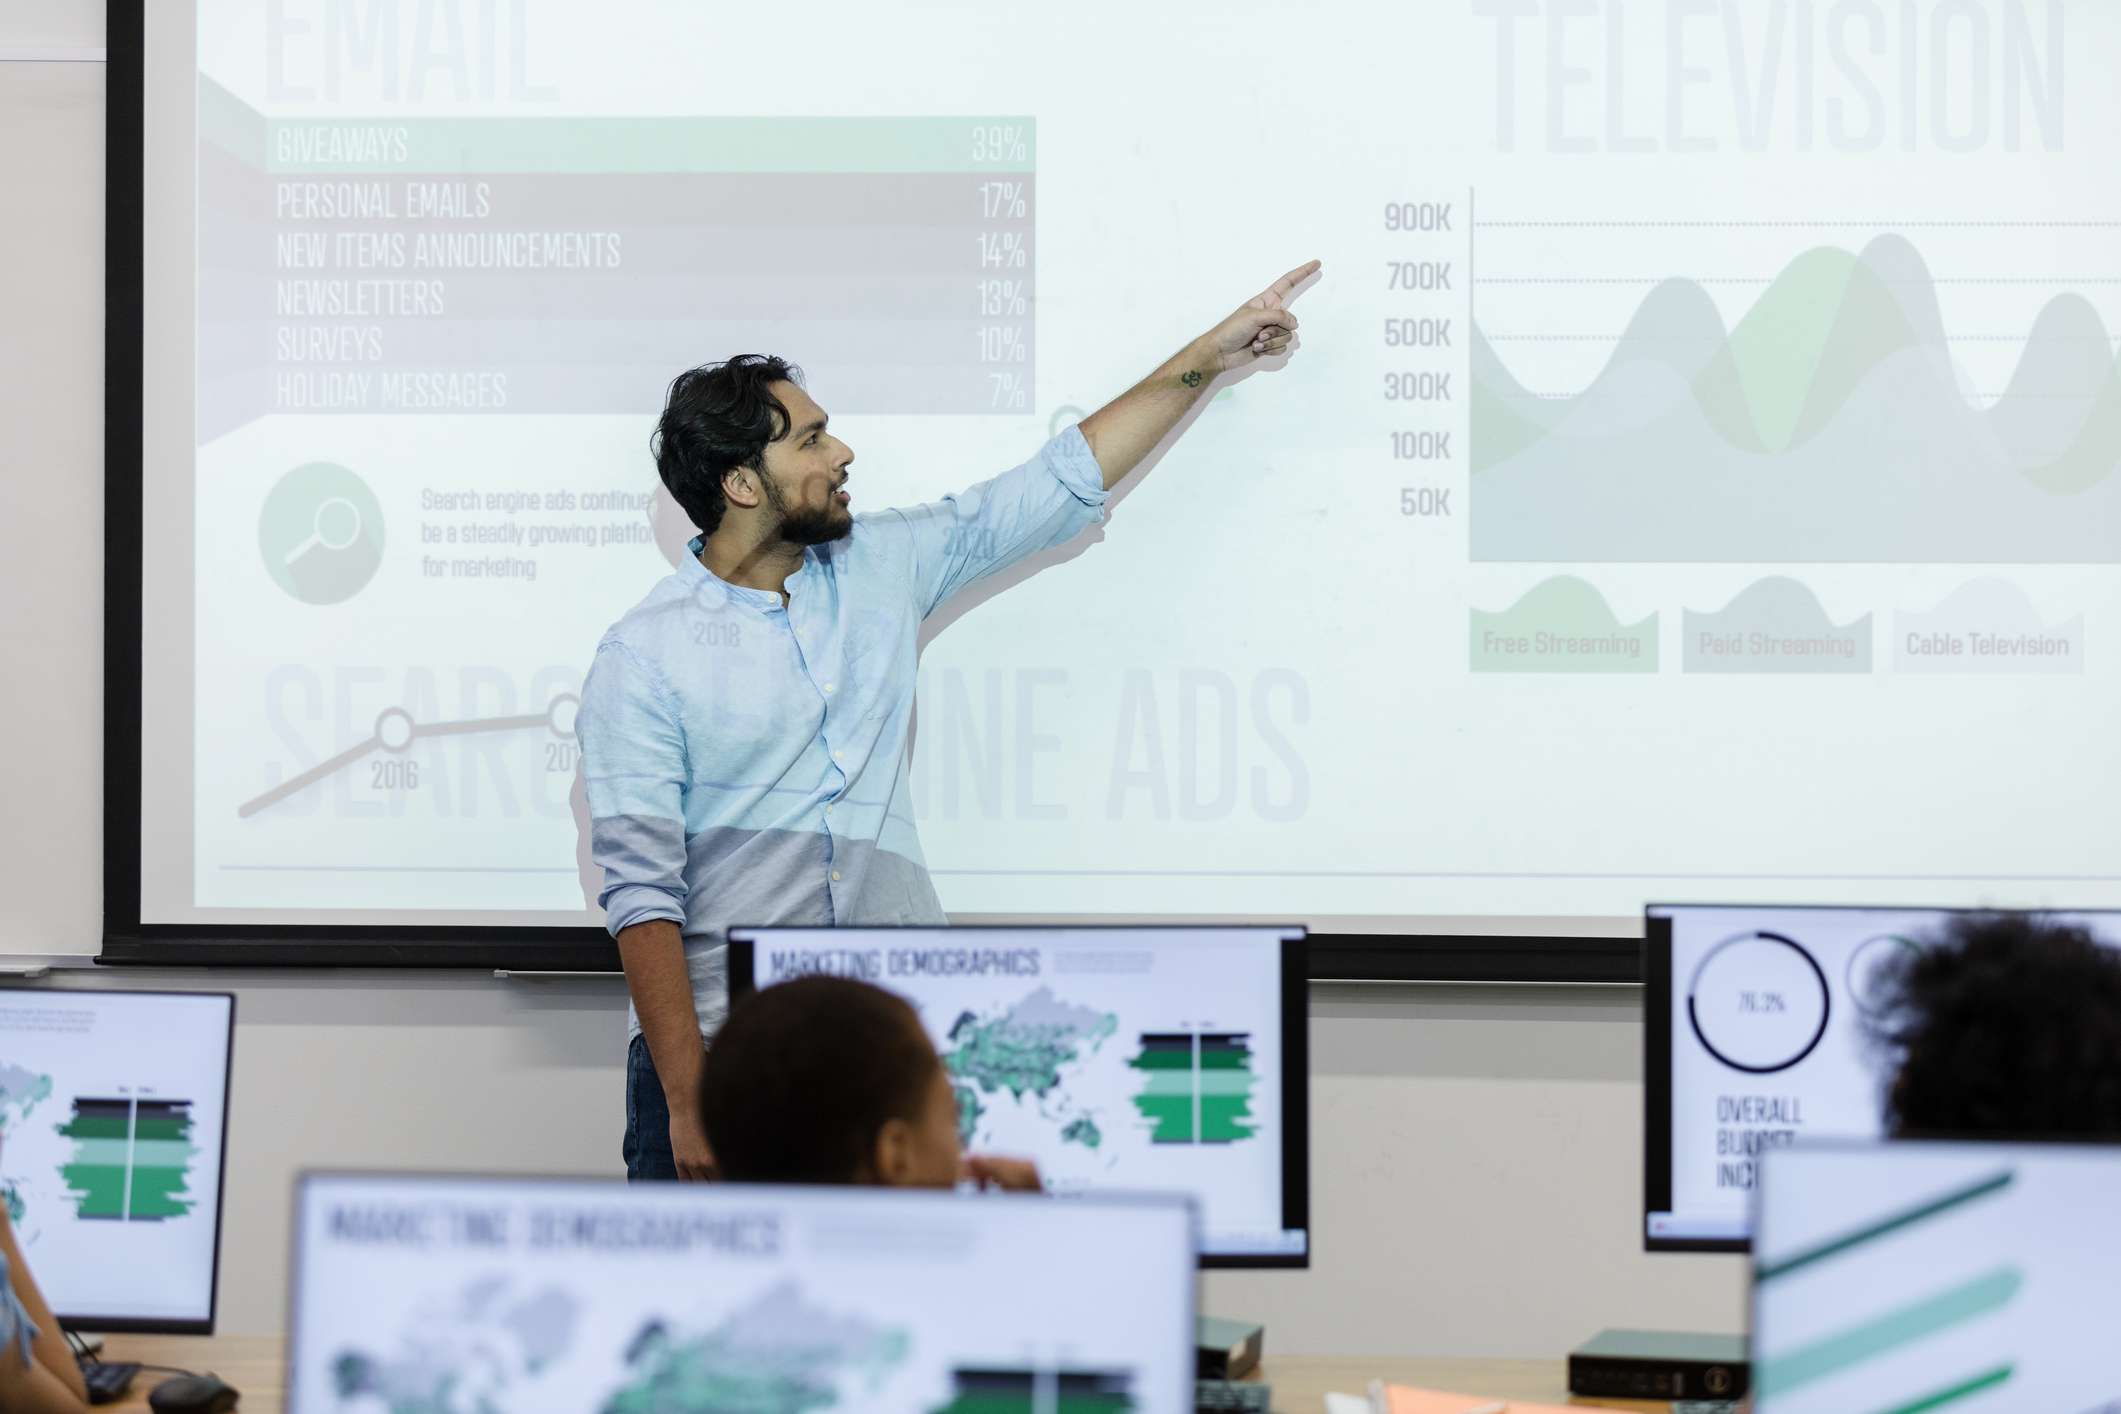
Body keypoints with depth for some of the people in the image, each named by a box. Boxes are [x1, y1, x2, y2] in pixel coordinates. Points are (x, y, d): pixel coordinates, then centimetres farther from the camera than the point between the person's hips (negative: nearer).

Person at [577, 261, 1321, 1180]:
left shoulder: (882, 569, 10)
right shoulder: (644, 657, -5)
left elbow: (1063, 484, 18)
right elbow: (642, 890, -10)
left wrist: (1209, 359, 18)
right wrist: (687, 1098, -18)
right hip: (717, 1042, -4)